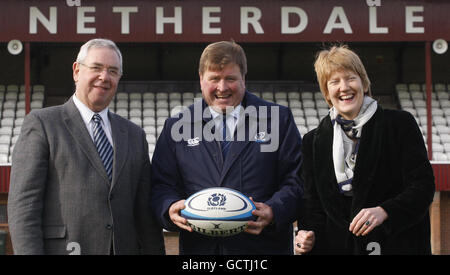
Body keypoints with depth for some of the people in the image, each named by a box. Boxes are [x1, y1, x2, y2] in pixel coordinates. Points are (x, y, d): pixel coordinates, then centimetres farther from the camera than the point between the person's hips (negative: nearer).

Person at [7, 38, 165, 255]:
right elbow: (23, 204, -6)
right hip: (61, 249, -4)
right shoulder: (42, 123, 2)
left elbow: (145, 213, 15)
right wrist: (29, 252, -15)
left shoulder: (134, 135, 17)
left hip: (124, 248, 5)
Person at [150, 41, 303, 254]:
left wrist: (273, 211, -17)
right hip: (199, 248, 1)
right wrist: (170, 208, -13)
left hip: (263, 247, -1)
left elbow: (295, 179, 1)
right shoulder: (176, 127, 10)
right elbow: (161, 185, 8)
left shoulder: (279, 120, 5)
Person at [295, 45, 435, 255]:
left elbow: (423, 185, -6)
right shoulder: (314, 141, 10)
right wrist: (308, 234, -7)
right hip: (337, 247, 3)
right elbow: (313, 203, 13)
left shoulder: (400, 124, 0)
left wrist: (383, 212, -21)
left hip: (396, 244, -3)